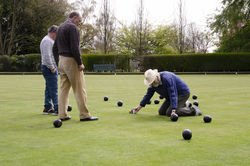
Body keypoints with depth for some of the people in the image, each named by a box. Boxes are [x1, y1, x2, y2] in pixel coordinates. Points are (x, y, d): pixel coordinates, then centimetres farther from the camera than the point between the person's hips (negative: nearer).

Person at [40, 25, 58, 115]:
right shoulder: (47, 40, -14)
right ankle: (57, 109, -9)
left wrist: (54, 67, 19)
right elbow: (47, 56, -23)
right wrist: (52, 68, -18)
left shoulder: (49, 40, 20)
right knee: (53, 89, -10)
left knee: (49, 89, 12)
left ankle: (47, 108, 16)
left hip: (51, 68, 11)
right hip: (50, 68, -11)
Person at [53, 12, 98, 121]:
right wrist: (80, 63, -15)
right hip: (71, 60, -9)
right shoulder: (72, 27, -10)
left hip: (61, 60, 9)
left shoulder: (60, 27, 18)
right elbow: (74, 47, -19)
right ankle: (84, 115, -2)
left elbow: (55, 48, 20)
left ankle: (62, 115, 9)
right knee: (79, 89, -4)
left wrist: (58, 63, 20)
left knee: (63, 88, 9)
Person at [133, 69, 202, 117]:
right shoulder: (152, 83, -6)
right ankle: (183, 105, 18)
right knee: (161, 112, 7)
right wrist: (140, 106, 7)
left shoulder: (166, 78, -32)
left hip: (183, 93, -9)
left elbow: (173, 94, -36)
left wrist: (173, 110, -43)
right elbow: (148, 95, 8)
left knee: (169, 113, -22)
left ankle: (193, 110, -10)